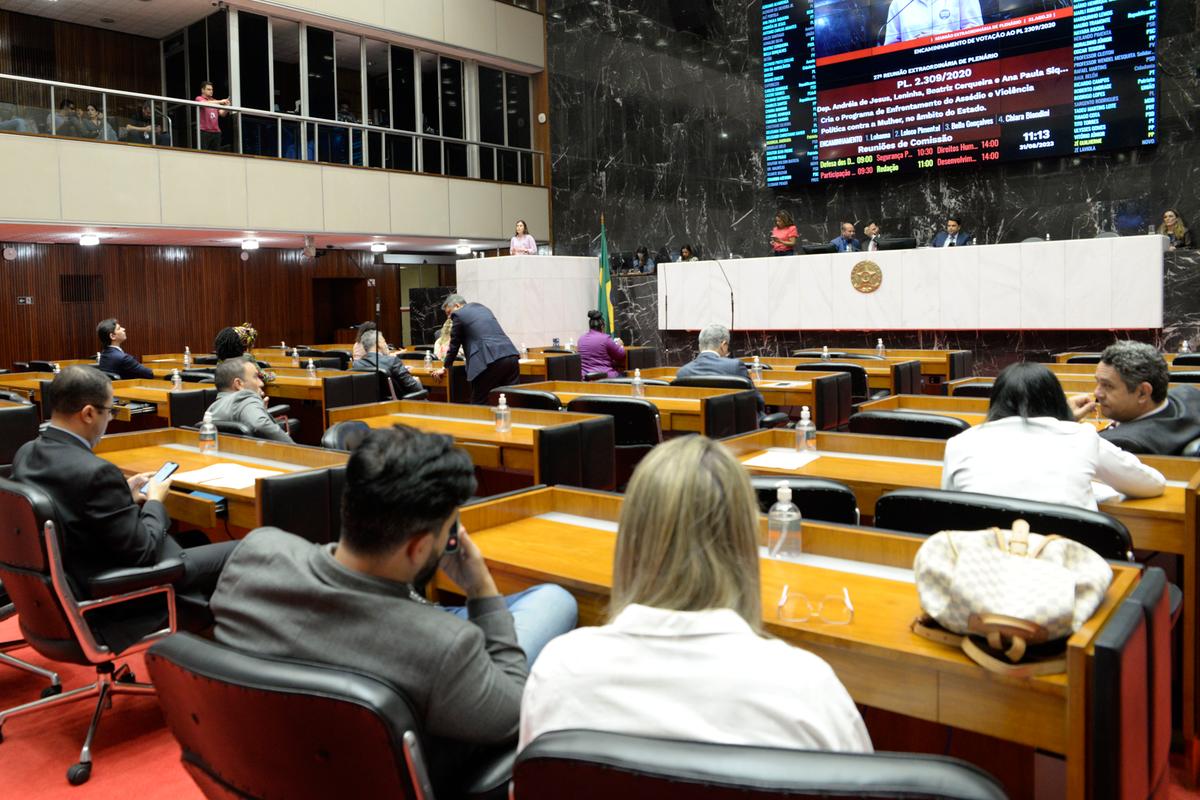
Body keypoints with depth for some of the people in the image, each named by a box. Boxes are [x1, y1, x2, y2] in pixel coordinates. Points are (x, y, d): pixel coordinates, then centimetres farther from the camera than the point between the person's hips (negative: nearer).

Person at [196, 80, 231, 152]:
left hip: (216, 132, 5)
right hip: (204, 131, -5)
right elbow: (205, 103, -18)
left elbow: (222, 114, 10)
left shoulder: (215, 101, 20)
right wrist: (220, 102, -24)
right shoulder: (199, 99, 4)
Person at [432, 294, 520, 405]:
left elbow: (454, 344, 12)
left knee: (479, 405, 2)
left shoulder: (458, 314, 7)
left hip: (489, 361, -7)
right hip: (511, 356, 7)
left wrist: (445, 367, 26)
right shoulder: (484, 308, 28)